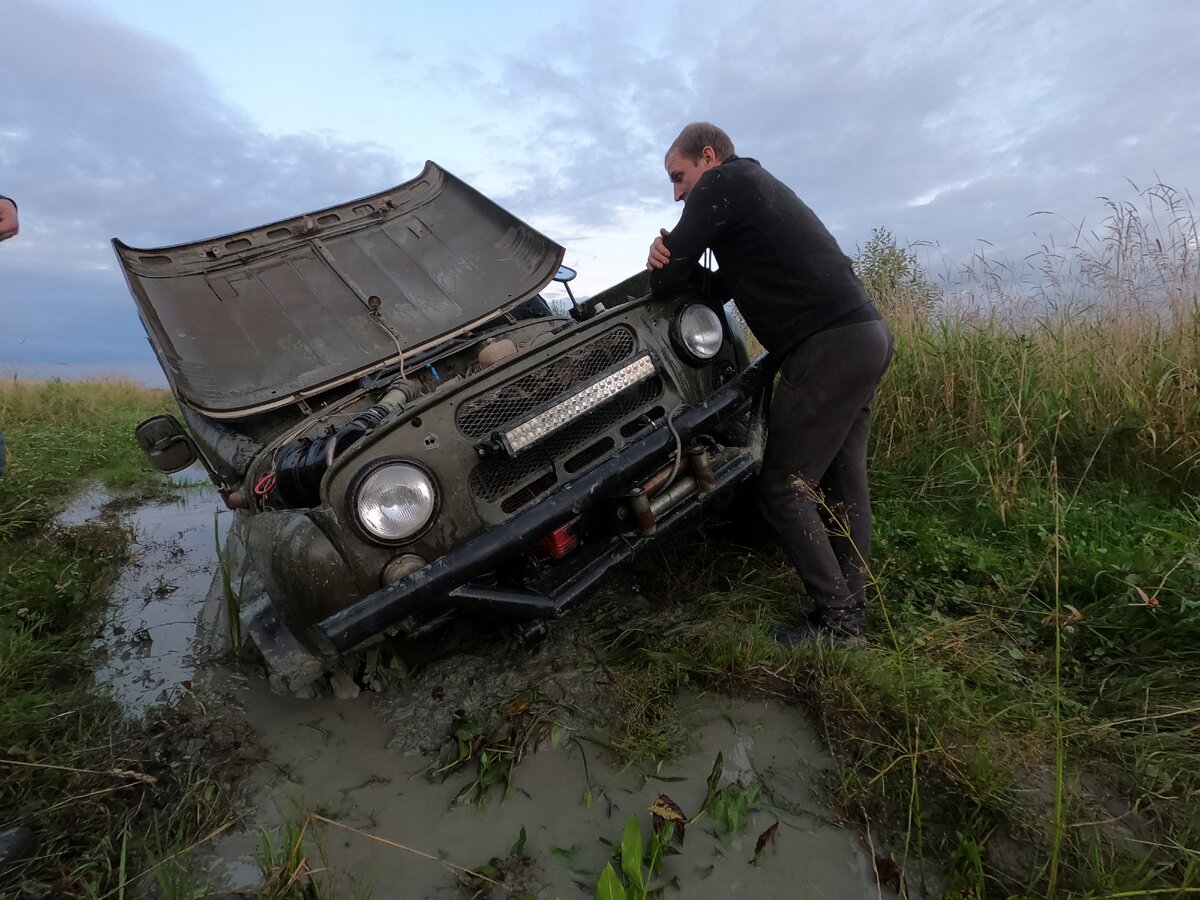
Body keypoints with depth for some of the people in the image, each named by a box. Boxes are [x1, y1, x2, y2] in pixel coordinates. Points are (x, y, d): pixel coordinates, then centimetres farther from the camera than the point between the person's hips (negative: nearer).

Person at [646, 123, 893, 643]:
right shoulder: (758, 186, 27)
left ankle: (835, 620, 6)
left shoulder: (722, 182, -3)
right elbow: (722, 285, 21)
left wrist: (665, 265, 19)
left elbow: (666, 280, -4)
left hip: (830, 347, -10)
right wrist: (678, 263, 2)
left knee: (782, 488, -2)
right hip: (866, 337, 10)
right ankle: (852, 608, 22)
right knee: (841, 481, 13)